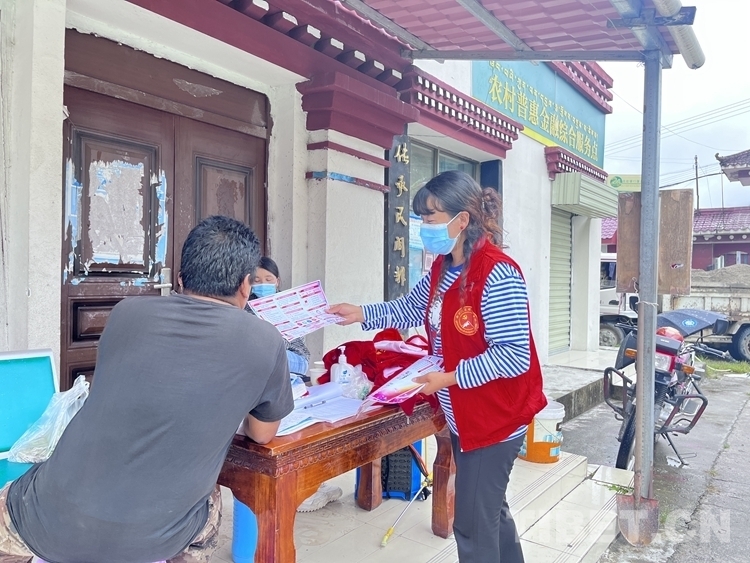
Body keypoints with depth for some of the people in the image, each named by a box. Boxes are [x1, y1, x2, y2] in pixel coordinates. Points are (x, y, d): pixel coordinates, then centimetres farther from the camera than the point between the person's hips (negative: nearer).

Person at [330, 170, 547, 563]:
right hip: (462, 416, 9)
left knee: (472, 524, 4)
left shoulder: (498, 275, -25)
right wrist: (361, 314, 4)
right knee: (489, 509, 24)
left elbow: (514, 355, -27)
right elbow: (411, 309, 16)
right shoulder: (442, 269, 4)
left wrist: (450, 378, -26)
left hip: (495, 417, -9)